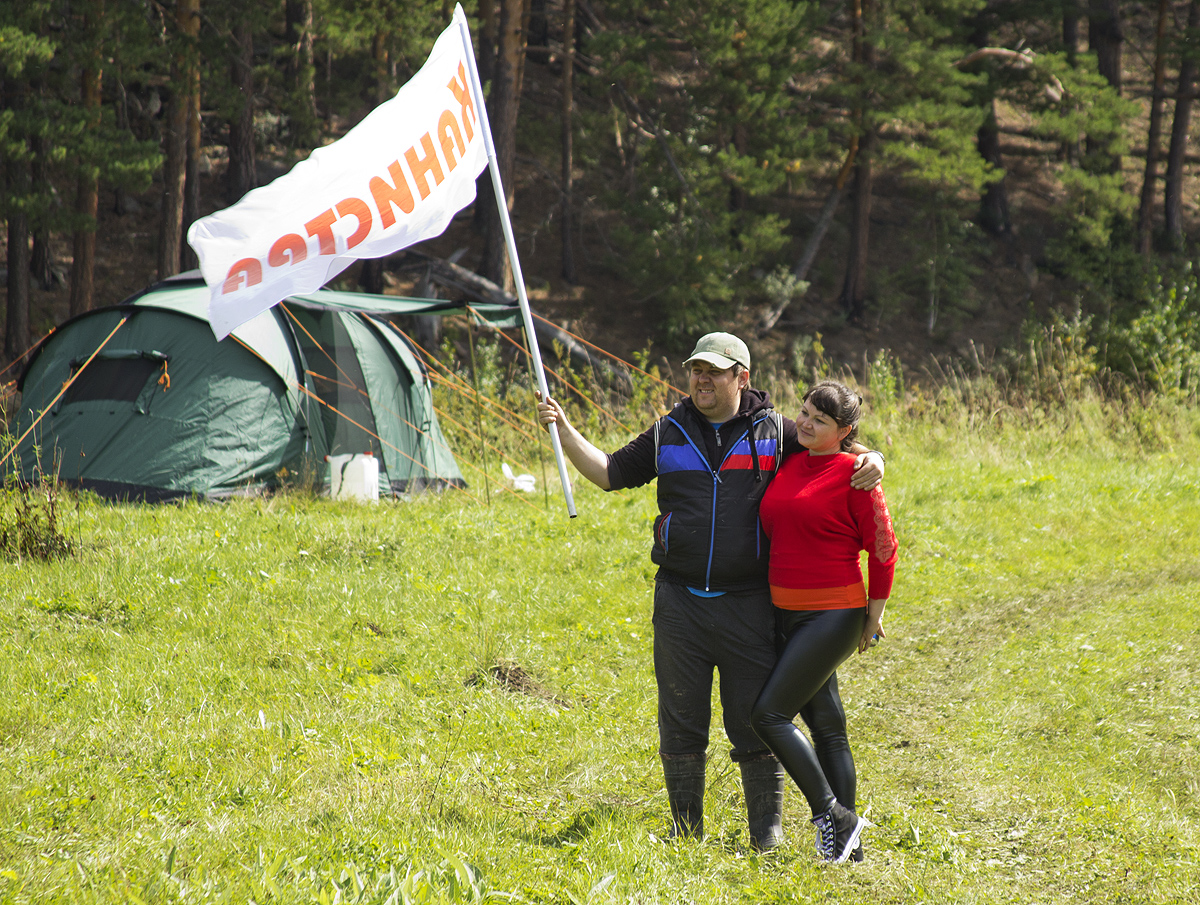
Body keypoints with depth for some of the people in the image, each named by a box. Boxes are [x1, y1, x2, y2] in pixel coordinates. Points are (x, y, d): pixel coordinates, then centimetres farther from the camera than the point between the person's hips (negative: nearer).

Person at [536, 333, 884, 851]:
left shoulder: (775, 434, 4)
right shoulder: (668, 435, 10)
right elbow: (610, 473, 13)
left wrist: (871, 460, -13)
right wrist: (563, 430, 2)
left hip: (749, 605, -2)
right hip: (679, 603, 2)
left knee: (757, 721, 0)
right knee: (681, 721, 6)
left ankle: (767, 837, 10)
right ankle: (686, 832, 18)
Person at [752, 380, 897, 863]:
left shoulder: (853, 473, -11)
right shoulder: (787, 464, 9)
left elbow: (882, 547, -7)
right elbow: (774, 533, 24)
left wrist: (874, 614, -4)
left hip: (834, 614, -7)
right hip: (787, 614, 7)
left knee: (768, 714, -14)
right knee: (824, 725, 9)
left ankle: (832, 816, -7)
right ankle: (848, 842, 14)